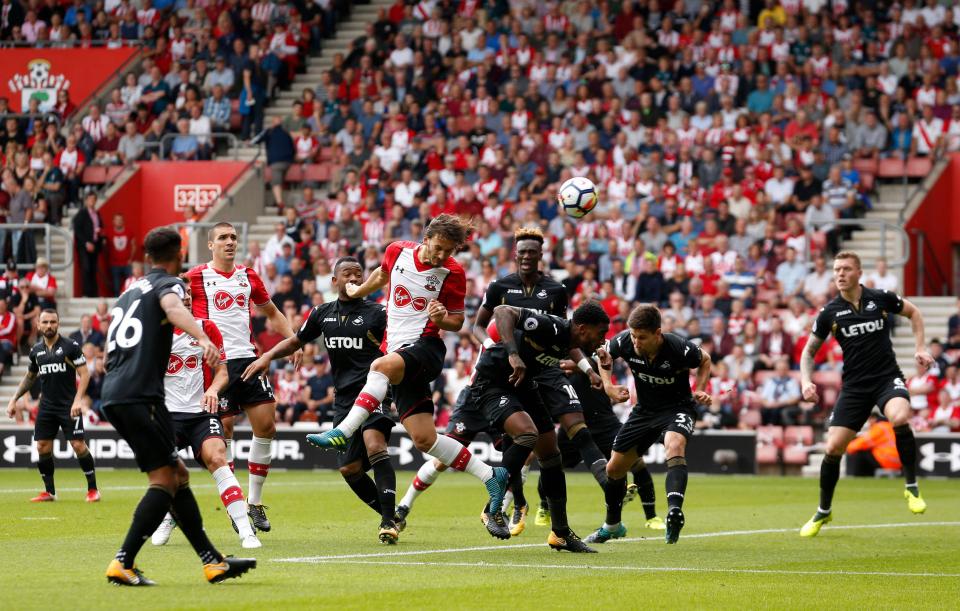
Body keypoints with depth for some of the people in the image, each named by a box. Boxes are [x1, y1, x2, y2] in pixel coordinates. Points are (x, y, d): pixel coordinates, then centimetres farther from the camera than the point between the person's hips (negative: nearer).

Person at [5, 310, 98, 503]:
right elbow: (29, 377, 23)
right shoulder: (36, 350, 9)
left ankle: (92, 489, 1)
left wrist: (78, 400, -19)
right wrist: (14, 399, 18)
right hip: (46, 406, 5)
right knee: (43, 448, 0)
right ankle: (49, 492, 12)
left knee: (78, 445, -11)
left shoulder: (71, 346, -6)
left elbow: (84, 374, -8)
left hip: (69, 406, -5)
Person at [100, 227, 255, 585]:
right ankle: (123, 563, -15)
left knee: (177, 475, 12)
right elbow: (173, 308, -26)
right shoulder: (168, 283, 0)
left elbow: (107, 358, 32)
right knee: (165, 480, -7)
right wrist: (202, 338, -42)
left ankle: (212, 562, 12)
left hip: (113, 394, 9)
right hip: (140, 394, -9)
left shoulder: (131, 292, 25)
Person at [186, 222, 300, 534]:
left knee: (266, 428, -2)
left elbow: (272, 313, 24)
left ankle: (255, 502, 10)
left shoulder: (248, 276, 13)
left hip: (248, 359, 5)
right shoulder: (196, 278, -2)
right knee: (223, 433, -4)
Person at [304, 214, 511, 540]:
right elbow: (383, 274, 29)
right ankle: (491, 477, 5)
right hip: (398, 352, 5)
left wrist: (442, 318, -16)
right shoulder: (398, 252, 5)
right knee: (424, 439, -4)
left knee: (383, 365, -39)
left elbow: (457, 322, 4)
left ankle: (343, 431, -43)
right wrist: (358, 291, 39)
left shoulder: (453, 274, -5)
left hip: (426, 346, -5)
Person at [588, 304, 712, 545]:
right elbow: (606, 355, 6)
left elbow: (704, 360, -3)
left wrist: (700, 390, -16)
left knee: (675, 445, -38)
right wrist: (607, 384, -11)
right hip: (644, 409, 5)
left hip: (678, 407, -5)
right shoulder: (624, 341, -20)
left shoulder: (679, 348, -28)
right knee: (614, 469, 8)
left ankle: (674, 512, -52)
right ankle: (612, 525, 33)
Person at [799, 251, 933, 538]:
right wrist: (806, 380, -7)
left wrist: (920, 348, 5)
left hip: (887, 377, -2)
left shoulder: (881, 298, -4)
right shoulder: (830, 312, -2)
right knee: (833, 449, -5)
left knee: (899, 418, -34)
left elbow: (913, 313, 16)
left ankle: (912, 487, -14)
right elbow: (810, 350, 10)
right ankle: (823, 512, 18)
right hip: (854, 385, 2)